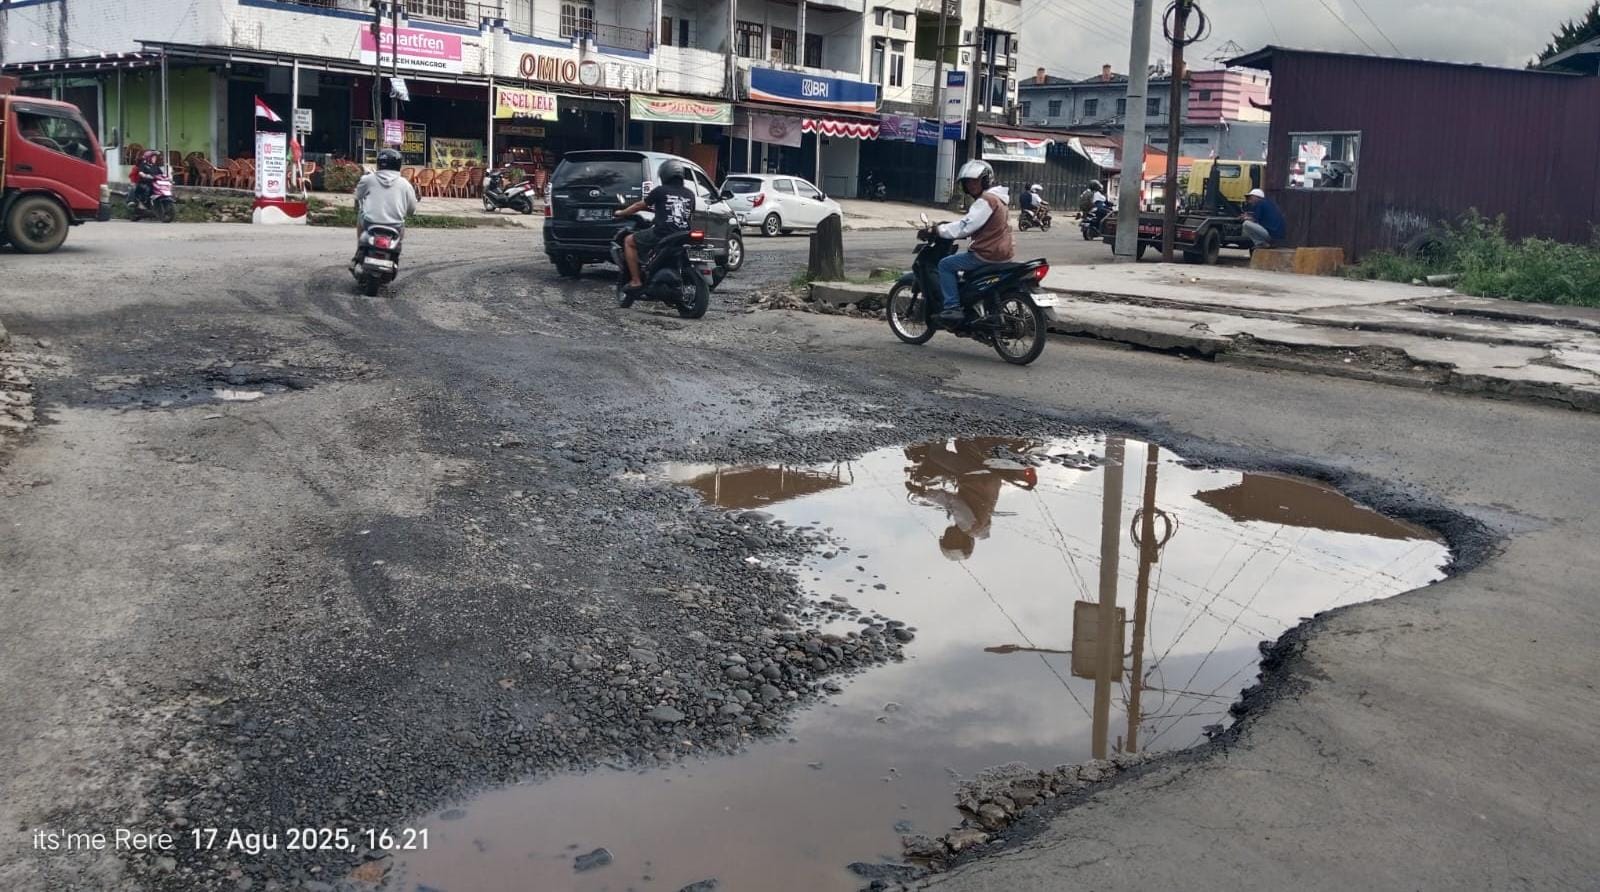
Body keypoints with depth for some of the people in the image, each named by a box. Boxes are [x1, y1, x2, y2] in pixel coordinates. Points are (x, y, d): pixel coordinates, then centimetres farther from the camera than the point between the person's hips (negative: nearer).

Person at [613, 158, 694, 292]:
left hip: (662, 235, -6)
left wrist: (621, 213, 30)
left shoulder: (661, 191, 2)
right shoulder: (690, 194, 13)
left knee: (629, 241, 14)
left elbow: (639, 205, 12)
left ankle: (636, 281, 5)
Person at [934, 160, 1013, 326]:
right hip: (1002, 253, 10)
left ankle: (953, 308, -12)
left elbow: (966, 226, -21)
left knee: (945, 265, -5)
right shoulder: (999, 198, 18)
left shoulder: (986, 200, -15)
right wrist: (947, 228, 21)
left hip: (987, 254, -10)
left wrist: (939, 230, -12)